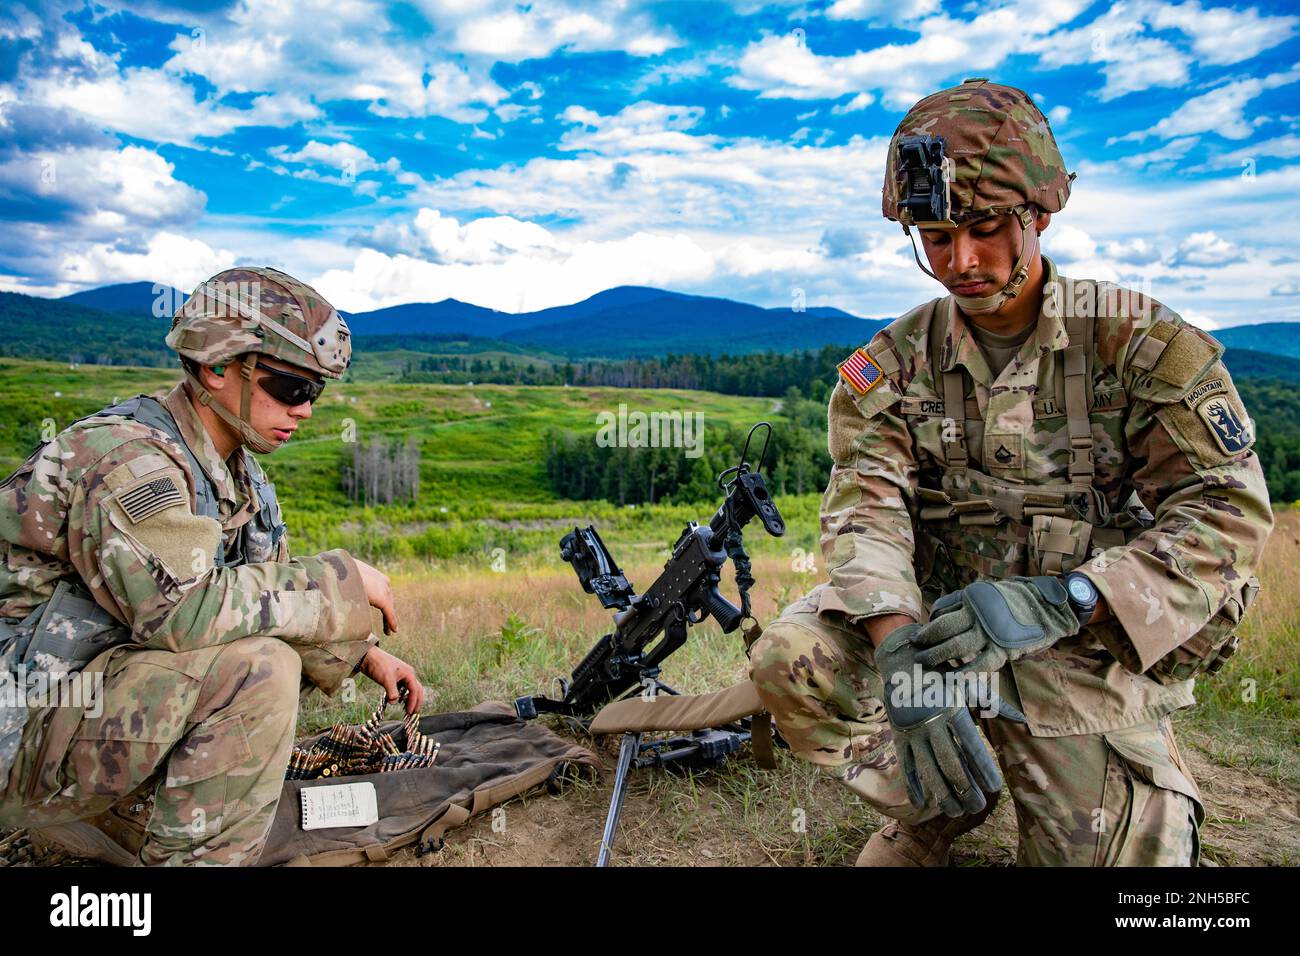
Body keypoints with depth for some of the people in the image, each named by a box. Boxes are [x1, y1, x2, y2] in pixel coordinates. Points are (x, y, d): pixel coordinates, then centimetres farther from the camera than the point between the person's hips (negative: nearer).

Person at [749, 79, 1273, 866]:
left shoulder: (1140, 342, -5)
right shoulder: (892, 363, 1)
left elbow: (1229, 508, -12)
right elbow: (867, 509, -12)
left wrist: (1059, 599, -27)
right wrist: (901, 651, -32)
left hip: (1090, 653, -1)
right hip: (939, 618, 2)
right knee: (791, 659, -24)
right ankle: (937, 810, 3)